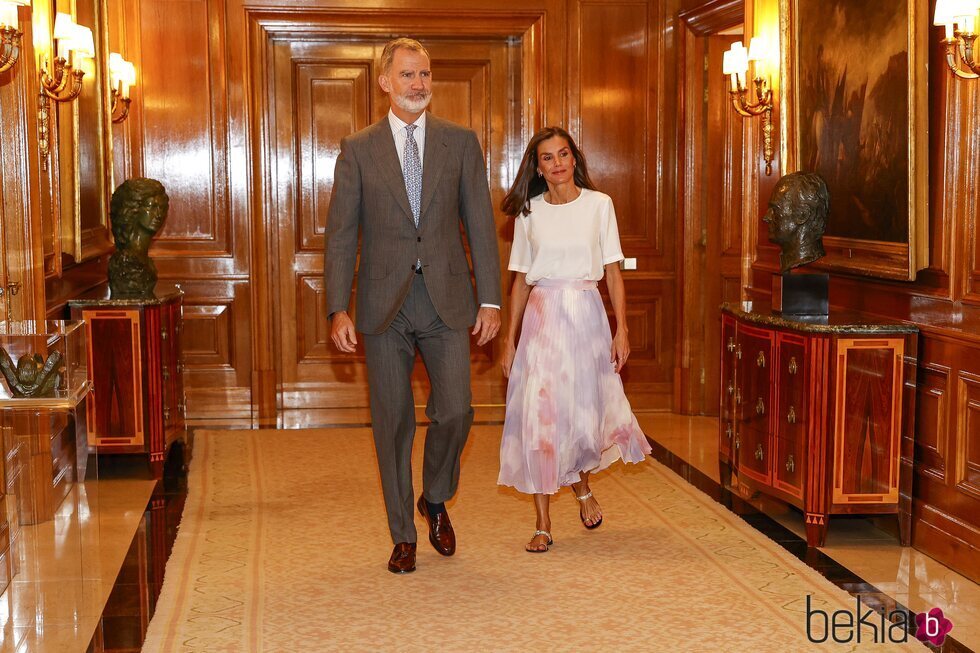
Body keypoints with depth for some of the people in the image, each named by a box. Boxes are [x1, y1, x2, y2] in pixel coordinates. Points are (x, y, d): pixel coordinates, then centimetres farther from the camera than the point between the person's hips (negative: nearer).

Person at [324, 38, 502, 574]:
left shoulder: (460, 142, 6)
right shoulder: (357, 150, 3)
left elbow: (480, 224, 5)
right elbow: (340, 235, 2)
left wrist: (490, 299, -1)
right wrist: (338, 309, -7)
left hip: (446, 299, 1)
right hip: (385, 304, 0)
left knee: (454, 412, -5)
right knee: (392, 423, 5)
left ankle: (436, 500, 24)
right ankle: (403, 535, 19)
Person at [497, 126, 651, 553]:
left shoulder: (599, 204, 3)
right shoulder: (528, 212, 6)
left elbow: (613, 271, 3)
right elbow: (520, 280, 8)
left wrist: (622, 329, -4)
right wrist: (510, 340, 5)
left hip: (586, 315, 0)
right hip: (541, 319, 0)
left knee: (586, 413, 5)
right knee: (539, 417, -4)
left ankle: (583, 488, 37)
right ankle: (543, 524, 4)